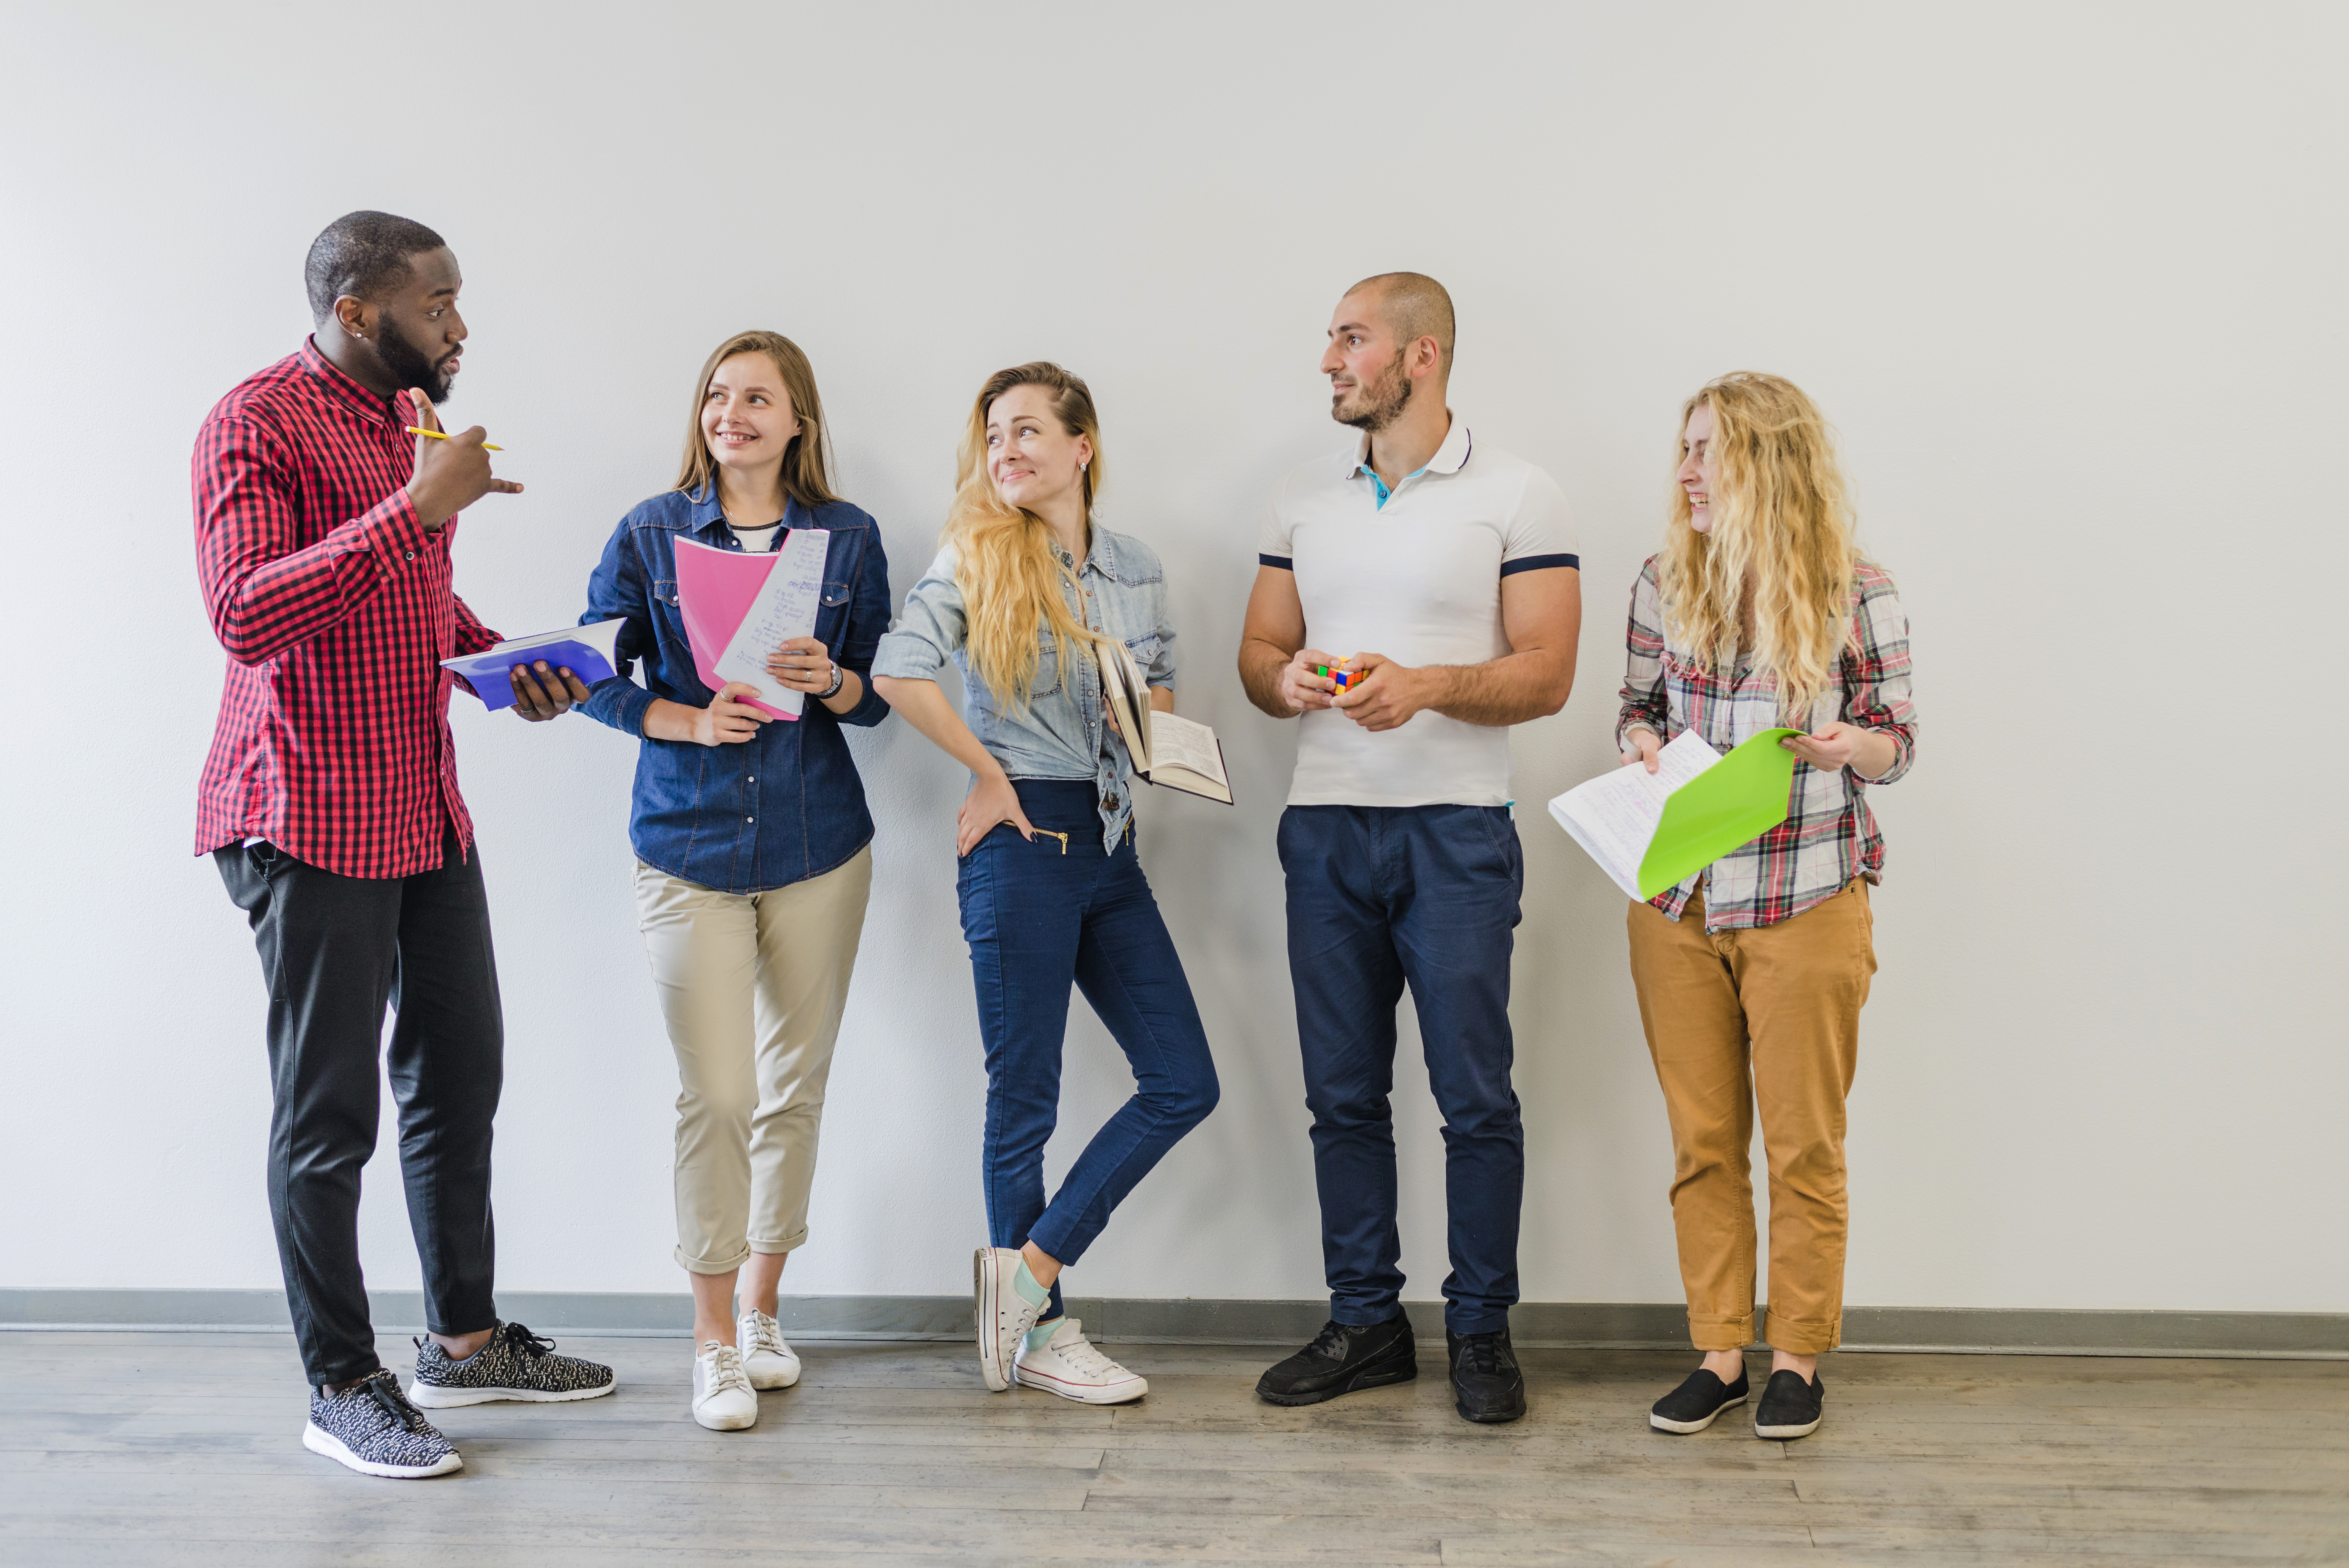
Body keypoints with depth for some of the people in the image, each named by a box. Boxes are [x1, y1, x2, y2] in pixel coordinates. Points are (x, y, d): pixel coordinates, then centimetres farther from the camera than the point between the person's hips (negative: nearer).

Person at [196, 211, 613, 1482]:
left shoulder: (411, 422, 16)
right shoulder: (258, 422, -12)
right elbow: (244, 615, -25)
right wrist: (414, 507, -28)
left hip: (428, 807, 9)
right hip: (311, 820, -9)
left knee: (461, 1070, 14)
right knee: (329, 1112, 0)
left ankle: (464, 1339, 28)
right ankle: (341, 1388, 14)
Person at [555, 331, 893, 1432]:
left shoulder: (847, 537, 5)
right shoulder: (650, 533, 2)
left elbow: (880, 697, 6)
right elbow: (596, 674, 2)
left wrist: (830, 680, -16)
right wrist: (692, 721, -15)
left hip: (818, 845, 2)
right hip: (689, 840, -2)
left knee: (795, 1085, 9)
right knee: (715, 1093, -4)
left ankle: (759, 1308, 28)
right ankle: (714, 1340, 11)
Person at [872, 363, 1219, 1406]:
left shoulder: (1136, 569, 11)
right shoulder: (976, 555, -3)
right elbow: (898, 670, -18)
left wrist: (1143, 703, -2)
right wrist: (988, 773, -13)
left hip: (1111, 846, 6)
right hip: (1023, 843, -6)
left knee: (1184, 1084, 3)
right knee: (1025, 1093, 4)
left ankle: (1026, 1268, 14)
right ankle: (1041, 1332, 19)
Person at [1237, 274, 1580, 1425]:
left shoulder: (1515, 496, -1)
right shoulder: (1304, 499, 14)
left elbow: (1545, 675, -6)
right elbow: (1257, 651, 14)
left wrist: (1423, 685, -22)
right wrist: (1288, 679, -9)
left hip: (1456, 832, -4)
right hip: (1326, 825, 5)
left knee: (1474, 1095, 0)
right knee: (1342, 1094, 9)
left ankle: (1481, 1329, 15)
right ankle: (1364, 1320, 21)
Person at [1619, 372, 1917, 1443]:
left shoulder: (1855, 595, -6)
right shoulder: (1665, 581, 3)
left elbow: (1896, 741, 1)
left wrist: (1846, 746, -21)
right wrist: (1642, 745, -8)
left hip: (1807, 903, -3)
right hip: (1678, 903, 3)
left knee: (1802, 1145, 6)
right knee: (1701, 1142, 10)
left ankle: (1796, 1358, 22)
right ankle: (1719, 1355, 22)